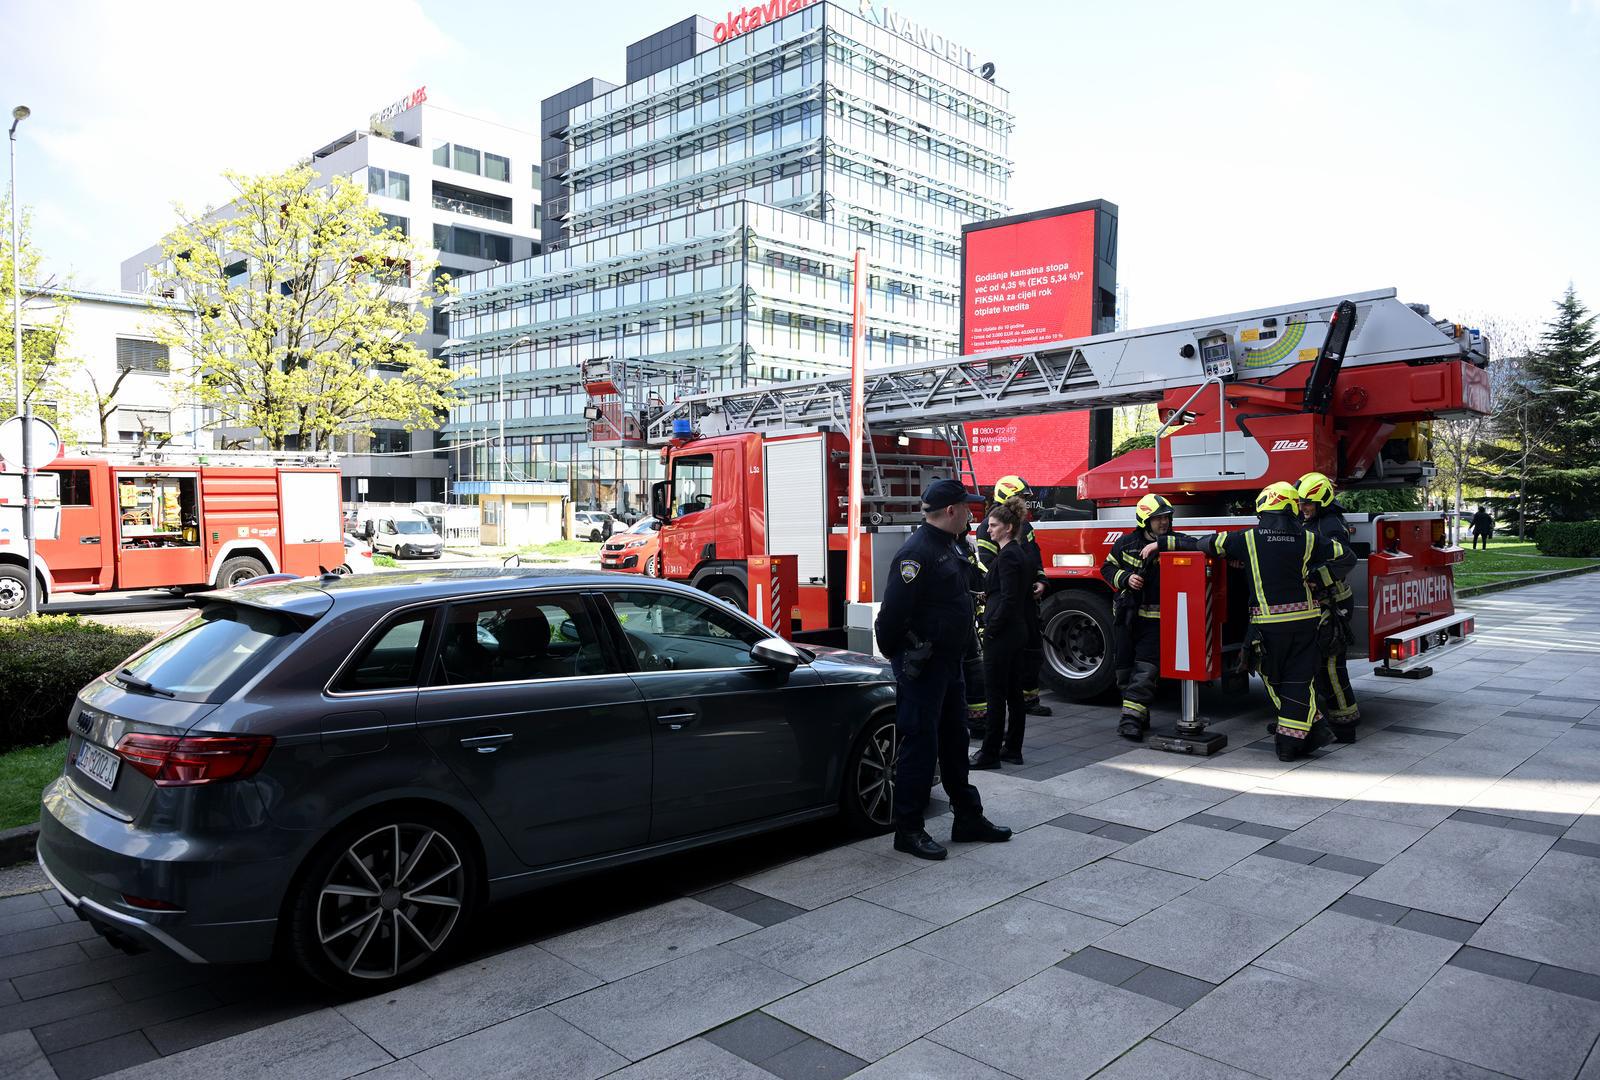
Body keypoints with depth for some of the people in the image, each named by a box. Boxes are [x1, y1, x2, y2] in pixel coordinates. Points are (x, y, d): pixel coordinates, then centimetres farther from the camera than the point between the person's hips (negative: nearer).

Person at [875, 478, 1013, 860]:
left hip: (948, 663, 10)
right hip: (922, 667, -10)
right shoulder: (917, 552, -21)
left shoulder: (952, 545, 11)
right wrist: (897, 654, -14)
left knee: (954, 740, 17)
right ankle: (908, 829, 8)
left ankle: (968, 817, 29)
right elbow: (894, 611, -23)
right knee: (920, 743, -3)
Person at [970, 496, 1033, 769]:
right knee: (1014, 693, 12)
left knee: (996, 694, -5)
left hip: (1001, 634, -10)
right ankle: (1012, 749, 18)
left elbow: (1008, 599, -21)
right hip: (1018, 632, 10)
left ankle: (990, 754, 0)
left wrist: (991, 628, -15)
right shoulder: (1021, 554, 14)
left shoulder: (1007, 556, -15)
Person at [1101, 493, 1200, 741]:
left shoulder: (1174, 541, -3)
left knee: (1146, 670, -12)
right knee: (1125, 669, 8)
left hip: (1156, 620, -2)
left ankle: (1132, 719, -12)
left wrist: (1160, 544, -27)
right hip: (1128, 616, 2)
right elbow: (1107, 568, 10)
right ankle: (1140, 715, 23)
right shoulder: (1127, 542, 2)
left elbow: (1196, 545, -24)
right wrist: (1126, 578, -9)